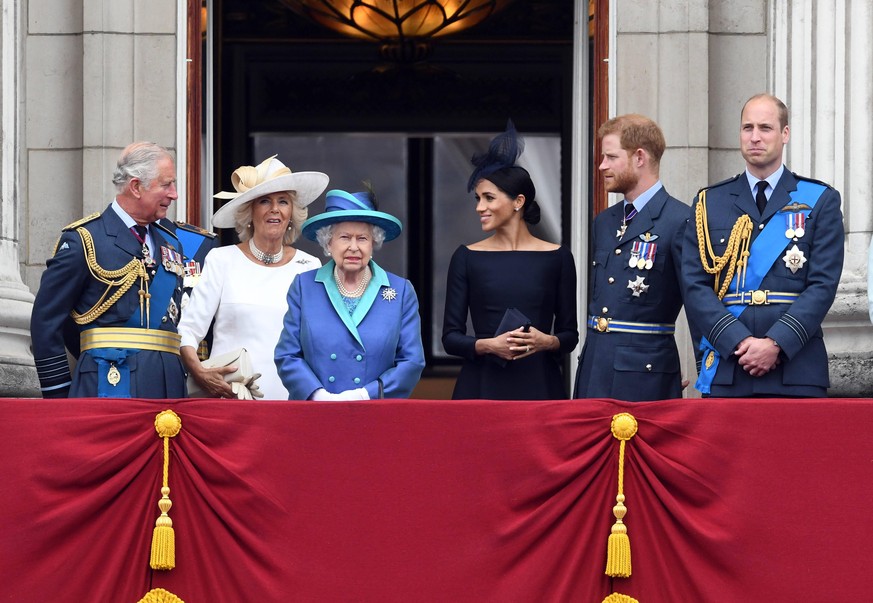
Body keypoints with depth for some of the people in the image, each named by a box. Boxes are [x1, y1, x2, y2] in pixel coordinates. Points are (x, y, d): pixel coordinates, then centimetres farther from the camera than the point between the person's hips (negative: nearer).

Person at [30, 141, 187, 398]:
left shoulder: (171, 242, 18)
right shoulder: (84, 239, -2)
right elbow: (46, 319, -3)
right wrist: (58, 393, -4)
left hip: (169, 383, 6)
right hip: (110, 384, -6)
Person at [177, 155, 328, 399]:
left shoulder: (310, 267, 11)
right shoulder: (222, 260, 6)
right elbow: (187, 330, 3)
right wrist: (199, 372, -14)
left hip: (291, 399, 1)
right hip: (229, 398, -1)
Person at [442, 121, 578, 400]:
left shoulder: (557, 257, 4)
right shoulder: (466, 258, 5)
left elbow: (569, 334, 7)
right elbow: (451, 337, 3)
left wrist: (547, 342, -14)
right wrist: (489, 345, -15)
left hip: (539, 384, 0)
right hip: (481, 386, 0)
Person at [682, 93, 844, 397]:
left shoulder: (820, 201, 8)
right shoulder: (709, 203, 13)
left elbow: (823, 285, -1)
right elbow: (695, 287, 4)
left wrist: (776, 344, -13)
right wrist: (739, 343, -10)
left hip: (797, 371, -1)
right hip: (726, 371, 1)